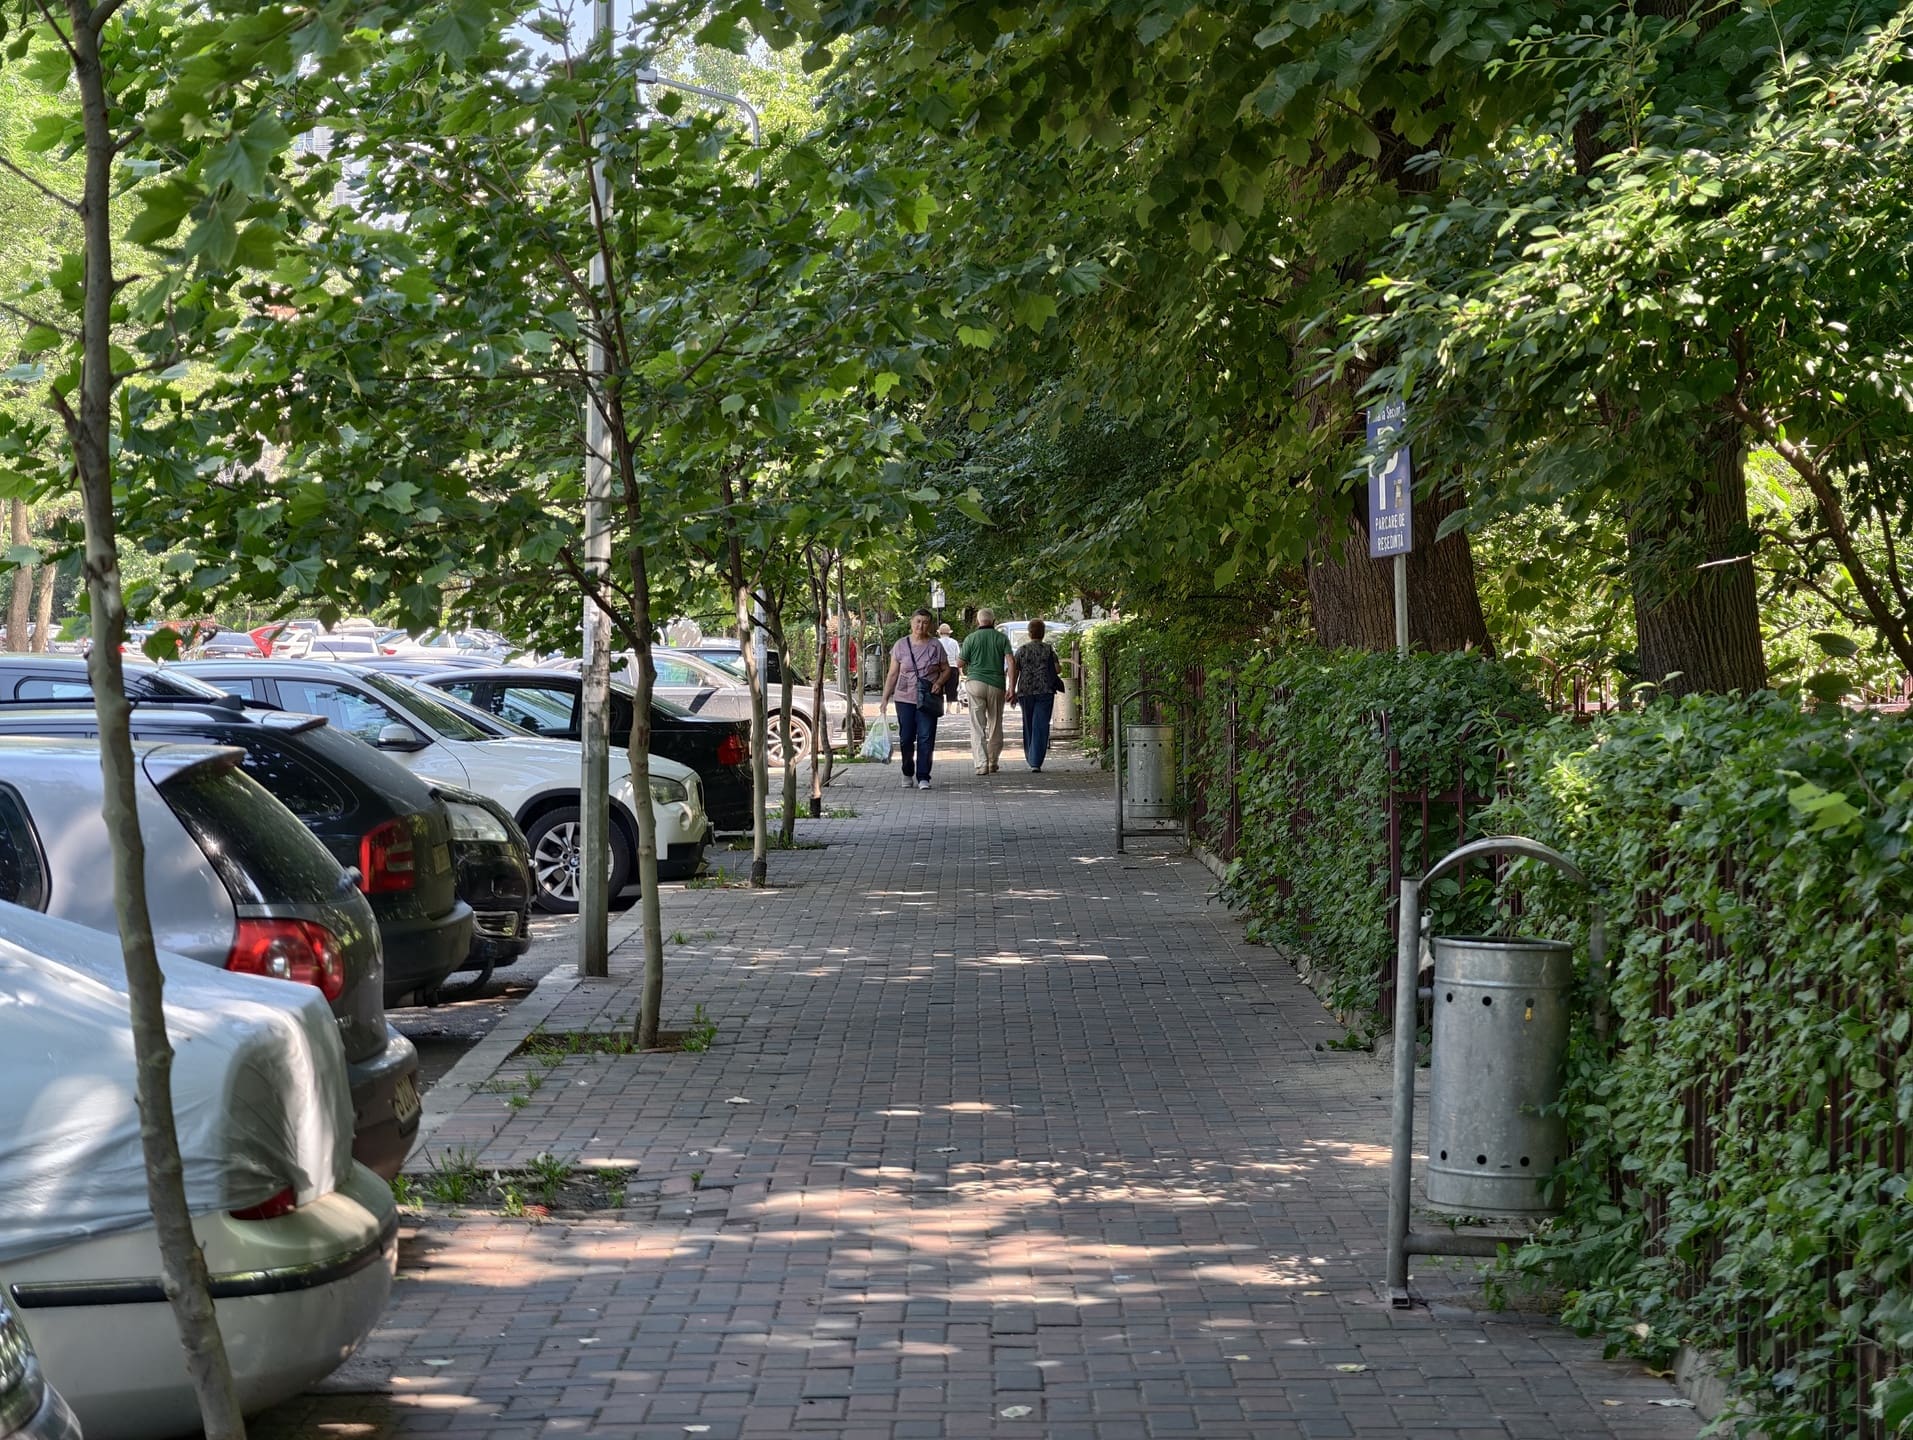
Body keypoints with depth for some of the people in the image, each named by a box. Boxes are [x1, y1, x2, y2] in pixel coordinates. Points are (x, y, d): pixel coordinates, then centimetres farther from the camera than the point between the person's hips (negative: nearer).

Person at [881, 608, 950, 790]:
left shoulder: (935, 646, 2)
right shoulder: (901, 645, 3)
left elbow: (946, 670, 11)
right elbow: (892, 674, 6)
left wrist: (939, 683, -10)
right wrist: (885, 698, 1)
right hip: (905, 699, 1)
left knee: (926, 738, -7)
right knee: (906, 738, 3)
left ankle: (923, 778, -5)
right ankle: (907, 774, 22)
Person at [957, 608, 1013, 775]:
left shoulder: (971, 638, 0)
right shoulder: (1002, 638, 4)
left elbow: (960, 663, 2)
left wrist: (958, 655, 25)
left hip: (976, 681, -1)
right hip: (996, 685, 1)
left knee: (977, 726, -1)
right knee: (995, 725, 14)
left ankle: (981, 764, -11)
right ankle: (993, 762, 21)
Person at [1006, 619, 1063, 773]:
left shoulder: (1021, 650, 5)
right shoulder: (1049, 649, 1)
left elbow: (1014, 671, 2)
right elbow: (1058, 669, -1)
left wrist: (1012, 691, 6)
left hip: (1025, 691, 2)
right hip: (1045, 691, -2)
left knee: (1028, 726, 15)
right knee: (1040, 727, -5)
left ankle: (1031, 760, 24)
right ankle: (1036, 763, -14)